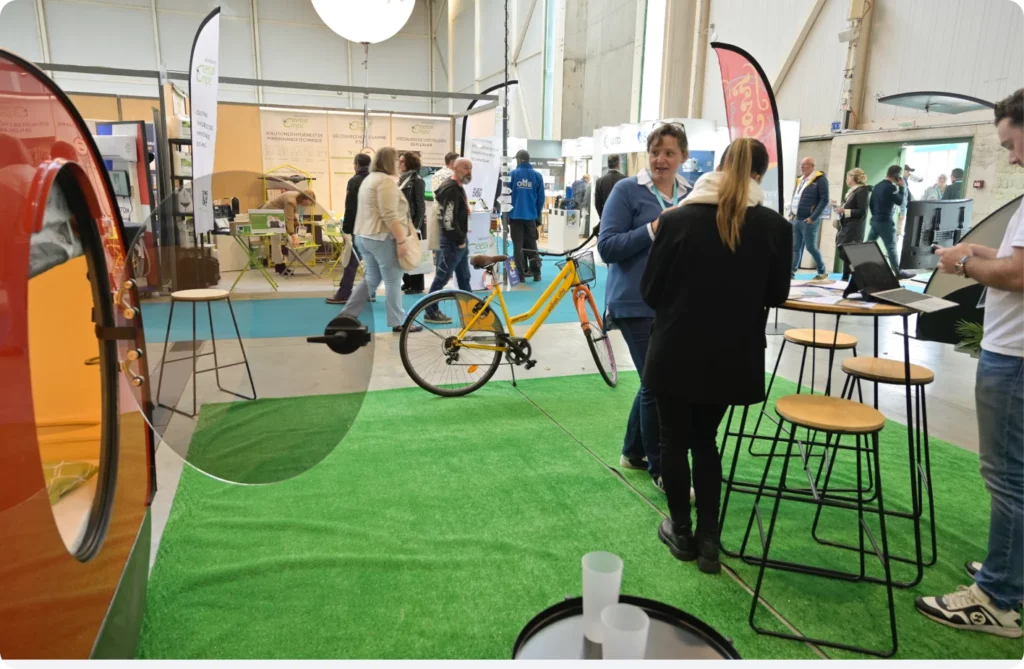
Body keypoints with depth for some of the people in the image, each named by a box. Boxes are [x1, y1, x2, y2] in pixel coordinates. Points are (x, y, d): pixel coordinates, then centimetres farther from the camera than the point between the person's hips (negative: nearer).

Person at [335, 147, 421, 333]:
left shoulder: (369, 178, 18)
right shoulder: (386, 181, -15)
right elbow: (390, 216, -23)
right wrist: (402, 239, -22)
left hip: (365, 236, 10)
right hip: (382, 237, -10)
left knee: (371, 278, 16)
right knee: (393, 281, -1)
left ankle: (348, 314, 15)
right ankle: (398, 322, 5)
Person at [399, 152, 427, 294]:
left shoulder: (417, 180, -9)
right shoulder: (402, 180, 12)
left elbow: (420, 204, -13)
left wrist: (417, 225, -17)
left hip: (413, 222, -7)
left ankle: (417, 286, 7)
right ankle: (407, 282, 19)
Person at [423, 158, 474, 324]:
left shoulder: (458, 188, 15)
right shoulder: (451, 189, -18)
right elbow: (448, 219, -25)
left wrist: (462, 239, 15)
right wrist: (460, 240, -17)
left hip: (459, 241, 10)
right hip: (452, 242, -10)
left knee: (464, 277, 16)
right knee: (442, 277, -2)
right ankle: (431, 312, 7)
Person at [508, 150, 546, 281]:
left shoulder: (512, 174, -5)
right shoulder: (537, 175, 1)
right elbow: (541, 197, 3)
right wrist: (538, 214, 13)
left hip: (515, 215, -2)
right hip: (531, 216, 2)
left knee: (518, 246, 4)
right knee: (532, 245, 12)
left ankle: (521, 275, 2)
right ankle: (536, 273, 10)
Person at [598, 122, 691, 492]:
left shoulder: (691, 195, 9)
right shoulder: (627, 190, -6)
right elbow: (607, 247, -12)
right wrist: (653, 229, -22)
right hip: (638, 303, -6)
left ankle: (633, 452, 34)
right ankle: (661, 469, 14)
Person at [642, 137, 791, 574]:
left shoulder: (676, 219, -10)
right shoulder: (775, 226, -6)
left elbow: (649, 290, -4)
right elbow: (776, 295, 5)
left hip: (675, 352, -2)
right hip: (732, 356, 2)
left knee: (675, 441, 14)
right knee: (705, 440, 19)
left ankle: (682, 533, 26)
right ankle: (708, 540, 19)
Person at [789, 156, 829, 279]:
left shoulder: (820, 179, -8)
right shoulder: (799, 179, 15)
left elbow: (824, 200, -12)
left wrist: (813, 217, -16)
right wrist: (791, 214, 10)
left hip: (809, 220, -6)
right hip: (796, 220, 7)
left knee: (811, 247, 0)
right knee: (796, 247, 6)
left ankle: (822, 271, 15)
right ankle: (791, 272, 7)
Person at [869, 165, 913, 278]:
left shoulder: (877, 185, 12)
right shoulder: (891, 187, -13)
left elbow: (871, 203, 16)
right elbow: (900, 202, -8)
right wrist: (902, 187, -1)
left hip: (875, 220, 8)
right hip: (885, 221, -8)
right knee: (891, 247, -3)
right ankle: (898, 272, 2)